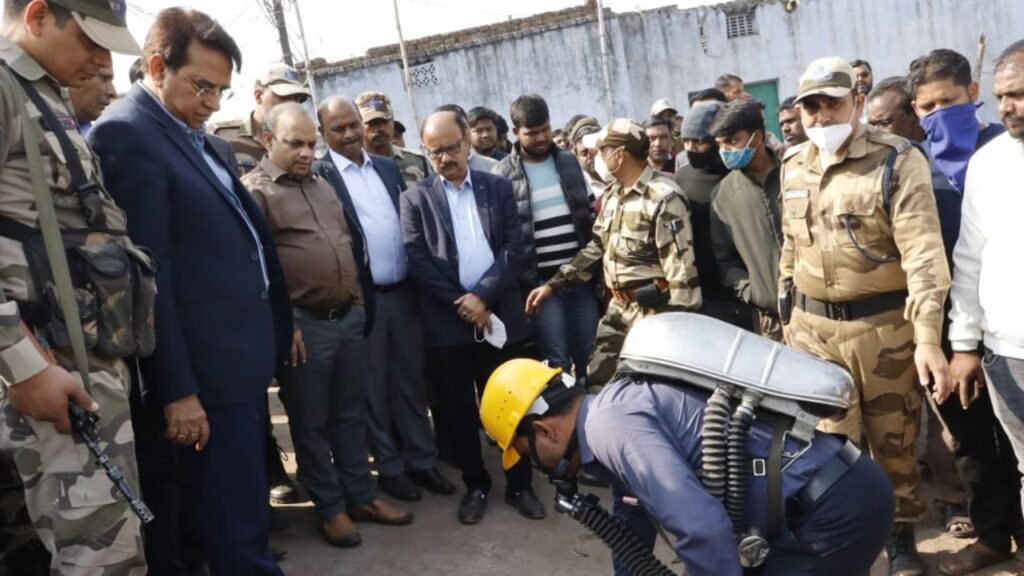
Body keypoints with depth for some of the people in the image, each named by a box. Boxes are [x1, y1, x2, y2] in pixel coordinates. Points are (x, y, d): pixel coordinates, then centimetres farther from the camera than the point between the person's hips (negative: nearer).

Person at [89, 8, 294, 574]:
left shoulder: (192, 134, 15)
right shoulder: (126, 134, -12)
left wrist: (276, 333, 17)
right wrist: (177, 390, -18)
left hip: (241, 360, 9)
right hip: (206, 371, -9)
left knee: (238, 513, 21)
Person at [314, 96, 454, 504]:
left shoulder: (388, 168, 10)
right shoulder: (318, 177, -8)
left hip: (403, 292, 5)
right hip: (361, 299, -5)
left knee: (411, 380, 14)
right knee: (373, 389, 9)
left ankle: (422, 459, 27)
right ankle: (389, 467, 23)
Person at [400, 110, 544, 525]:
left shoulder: (498, 188, 8)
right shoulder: (415, 198, 4)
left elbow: (513, 247, -2)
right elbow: (417, 260, -5)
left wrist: (483, 295, -13)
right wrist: (460, 303, -12)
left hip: (498, 314, 1)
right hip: (447, 321, 0)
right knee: (457, 411, 8)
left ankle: (519, 484, 23)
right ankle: (475, 485, 25)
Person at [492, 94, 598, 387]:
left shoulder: (569, 162, 9)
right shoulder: (502, 175, -3)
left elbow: (588, 214, 15)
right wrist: (520, 282, -8)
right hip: (539, 283, -3)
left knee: (590, 357, 9)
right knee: (556, 363, 1)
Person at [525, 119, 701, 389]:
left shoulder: (663, 197, -16)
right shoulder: (611, 195, 11)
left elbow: (680, 265, -18)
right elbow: (597, 246, 18)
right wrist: (553, 284, 12)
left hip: (655, 312, -8)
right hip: (618, 309, 8)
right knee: (596, 382, 12)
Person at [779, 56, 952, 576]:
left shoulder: (898, 160, -9)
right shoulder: (794, 167, 7)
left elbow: (923, 252, -17)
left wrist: (928, 335, -25)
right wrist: (790, 315, 15)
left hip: (884, 327, -3)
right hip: (813, 327, 3)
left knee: (894, 440, 12)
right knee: (827, 442, 8)